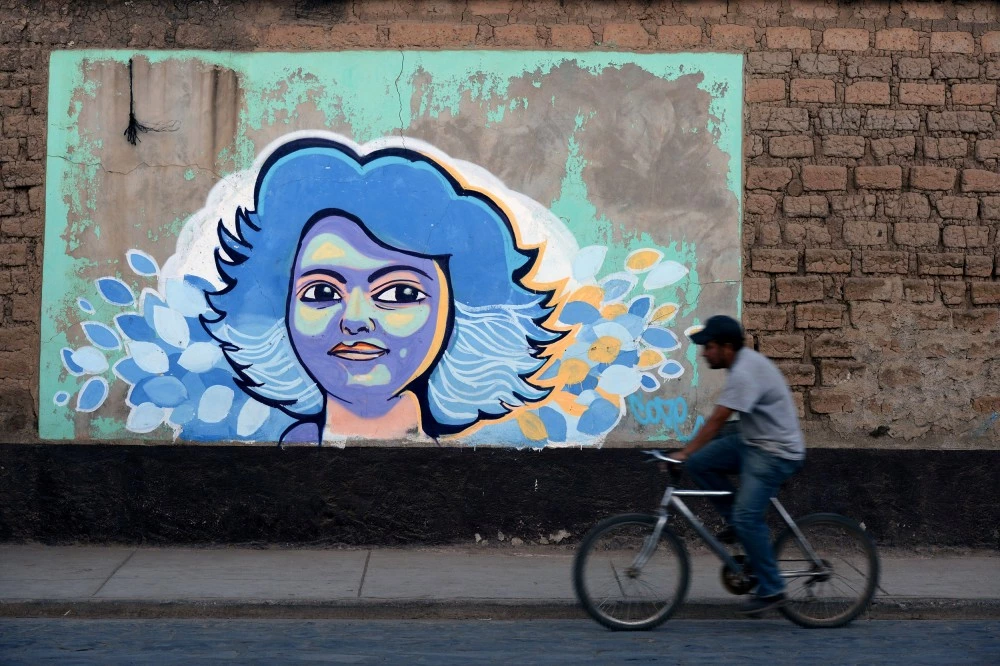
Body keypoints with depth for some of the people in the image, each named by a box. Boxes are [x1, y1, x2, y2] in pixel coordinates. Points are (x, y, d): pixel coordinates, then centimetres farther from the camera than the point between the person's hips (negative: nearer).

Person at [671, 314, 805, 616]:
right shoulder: (746, 361, 7)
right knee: (698, 463, -3)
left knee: (747, 517, -15)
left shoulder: (744, 373, -23)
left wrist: (684, 452, -25)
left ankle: (771, 591, -3)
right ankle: (737, 521, 10)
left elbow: (716, 421, -26)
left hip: (776, 452, -10)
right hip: (753, 442, 10)